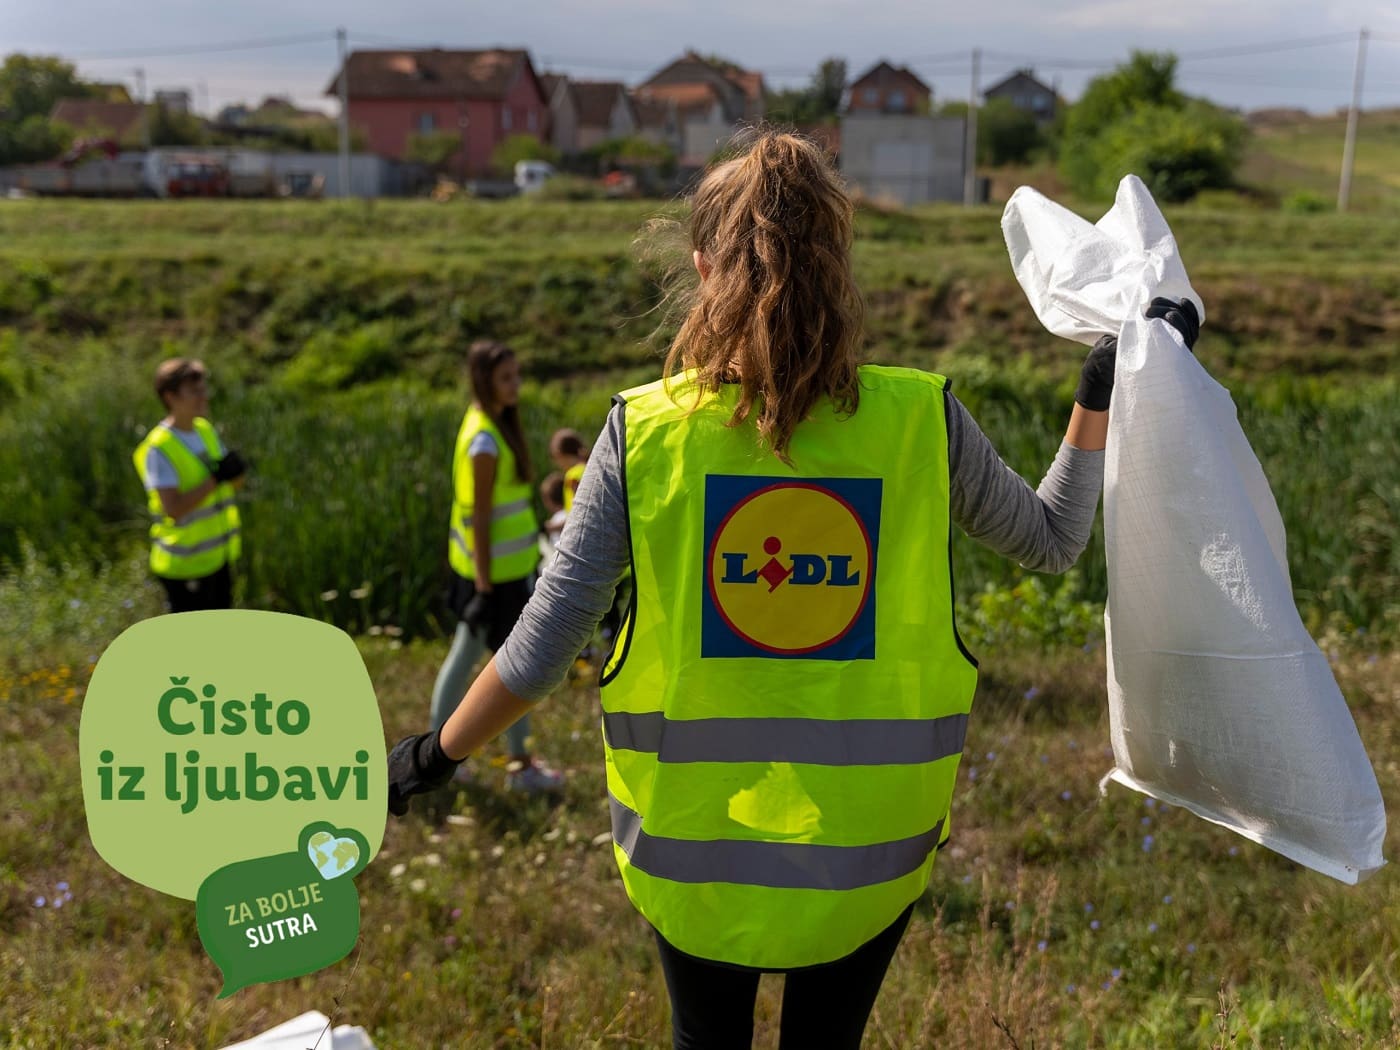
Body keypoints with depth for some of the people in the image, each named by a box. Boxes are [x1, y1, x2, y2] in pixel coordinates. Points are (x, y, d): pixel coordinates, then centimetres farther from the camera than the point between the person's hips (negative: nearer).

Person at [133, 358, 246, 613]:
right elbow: (173, 508, -27)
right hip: (186, 562, -8)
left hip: (219, 554, 8)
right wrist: (215, 479, -27)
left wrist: (235, 470, -12)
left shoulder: (205, 429, 5)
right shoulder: (158, 448, -19)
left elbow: (234, 483, 11)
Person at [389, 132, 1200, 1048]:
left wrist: (439, 752, 6)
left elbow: (544, 643, -10)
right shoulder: (921, 419, -11)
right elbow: (1053, 540, 5)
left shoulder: (645, 429, -13)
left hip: (692, 829, 0)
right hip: (869, 833, 1)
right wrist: (1100, 399, 14)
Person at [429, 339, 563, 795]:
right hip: (496, 571, -9)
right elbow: (479, 518, -21)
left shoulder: (491, 425, 8)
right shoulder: (485, 441, -21)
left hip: (490, 568, 9)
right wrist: (485, 585, -19)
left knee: (464, 655, 17)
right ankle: (521, 766, 17)